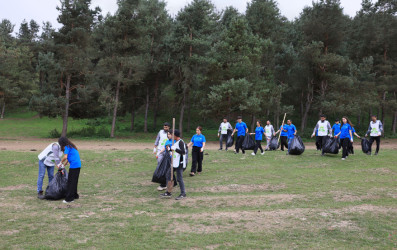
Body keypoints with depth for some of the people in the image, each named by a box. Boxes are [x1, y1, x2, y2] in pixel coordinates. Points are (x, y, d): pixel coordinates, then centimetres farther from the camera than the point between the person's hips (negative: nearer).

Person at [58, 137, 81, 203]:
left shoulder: (67, 147, -7)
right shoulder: (71, 146, 21)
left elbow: (65, 157, -18)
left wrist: (61, 163, -2)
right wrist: (63, 165, 26)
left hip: (74, 166, -9)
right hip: (78, 165, 9)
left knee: (71, 182, -3)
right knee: (74, 181, 18)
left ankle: (69, 198, -1)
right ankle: (75, 195, 27)